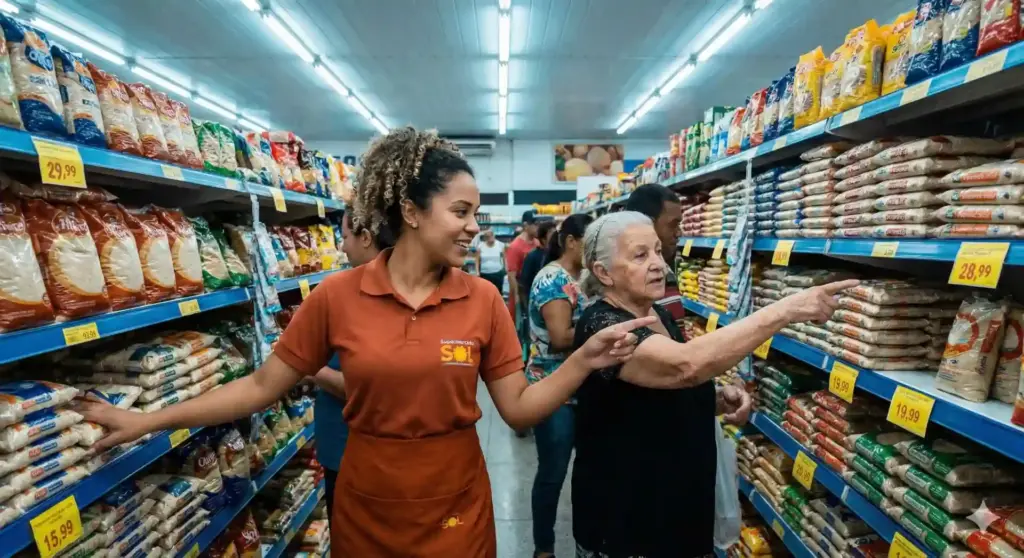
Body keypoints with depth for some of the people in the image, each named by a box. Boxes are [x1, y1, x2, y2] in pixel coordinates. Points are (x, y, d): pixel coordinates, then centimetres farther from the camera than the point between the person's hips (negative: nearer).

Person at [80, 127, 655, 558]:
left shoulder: (483, 300, -12)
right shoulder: (337, 296, -12)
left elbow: (520, 408, -9)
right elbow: (262, 385, -1)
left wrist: (585, 360, -20)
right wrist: (146, 421, -1)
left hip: (456, 508, 0)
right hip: (364, 507, 1)